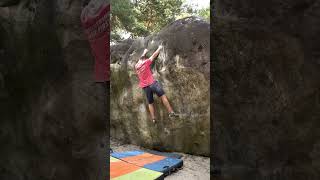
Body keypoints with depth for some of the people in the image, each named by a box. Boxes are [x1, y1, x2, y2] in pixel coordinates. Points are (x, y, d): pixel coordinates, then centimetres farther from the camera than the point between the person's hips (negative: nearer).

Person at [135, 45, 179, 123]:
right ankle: (171, 112, -8)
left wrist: (144, 52, 49)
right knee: (163, 96, -2)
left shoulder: (136, 66, 15)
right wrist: (159, 48, 23)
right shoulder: (146, 63, 0)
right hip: (152, 83, -5)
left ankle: (153, 119, 5)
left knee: (150, 103, 11)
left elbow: (141, 58, 35)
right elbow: (154, 55, 8)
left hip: (144, 87, 5)